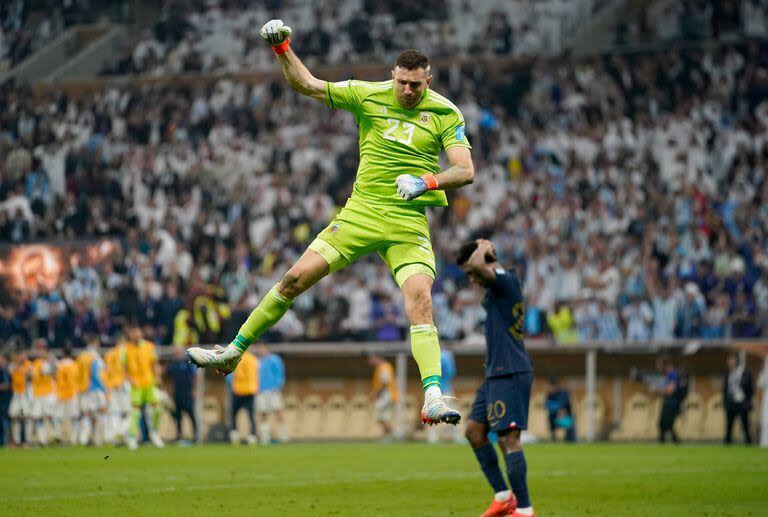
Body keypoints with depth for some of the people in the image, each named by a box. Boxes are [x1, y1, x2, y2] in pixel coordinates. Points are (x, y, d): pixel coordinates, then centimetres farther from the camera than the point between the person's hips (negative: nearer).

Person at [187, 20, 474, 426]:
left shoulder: (445, 113, -3)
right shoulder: (368, 95, 1)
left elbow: (466, 170, -8)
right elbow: (306, 85, 8)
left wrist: (428, 181, -26)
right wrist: (281, 48, -5)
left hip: (408, 222, -2)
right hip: (361, 210, 2)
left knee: (419, 298, -22)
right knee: (296, 278, -3)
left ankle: (433, 397, -28)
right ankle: (234, 351, 12)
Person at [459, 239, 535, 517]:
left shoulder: (505, 280, -13)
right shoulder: (500, 285, 17)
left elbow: (478, 265, -30)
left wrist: (482, 249, -14)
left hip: (510, 374, -11)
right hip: (497, 373, 11)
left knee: (509, 439, -12)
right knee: (474, 431, 14)